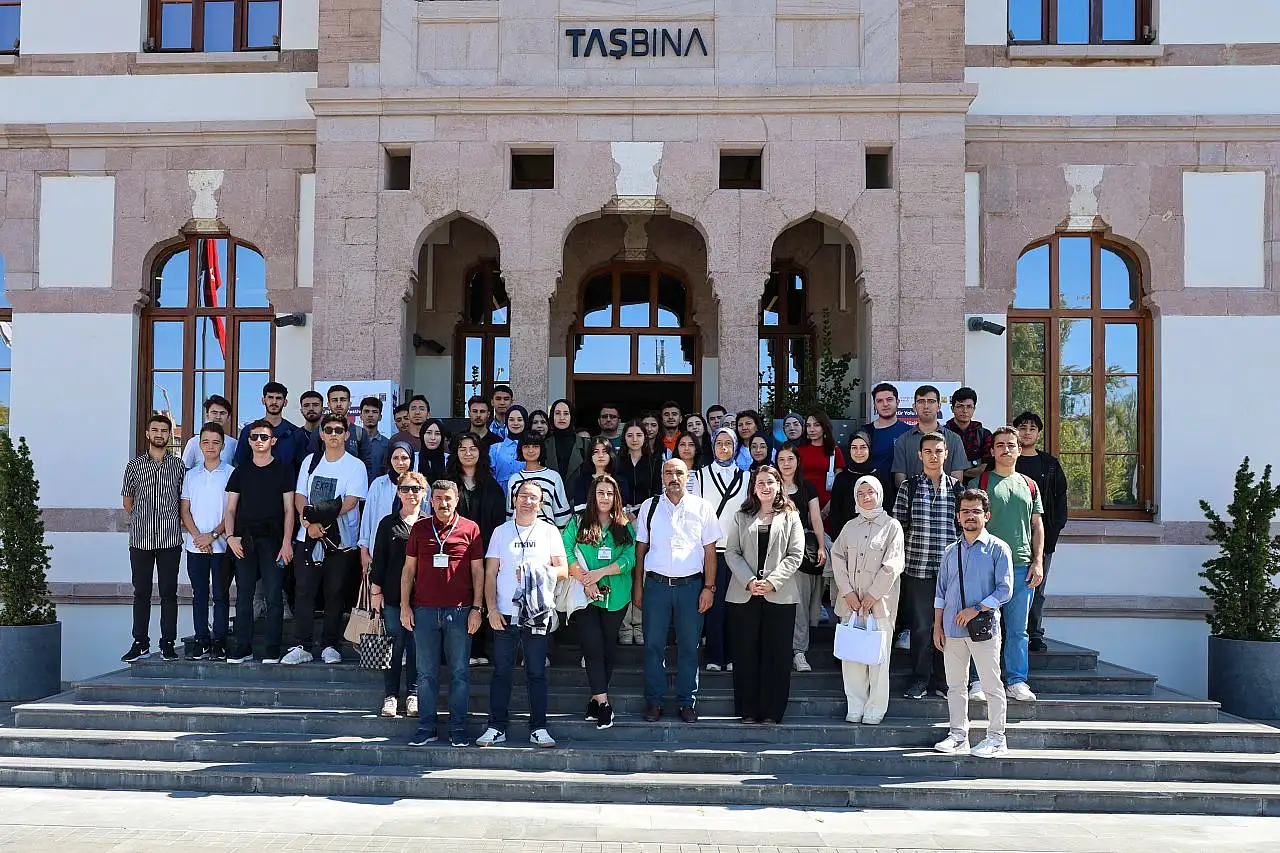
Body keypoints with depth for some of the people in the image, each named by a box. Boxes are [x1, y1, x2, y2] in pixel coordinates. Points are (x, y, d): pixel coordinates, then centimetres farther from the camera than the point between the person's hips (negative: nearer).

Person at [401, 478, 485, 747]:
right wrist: (405, 605, 4)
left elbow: (478, 571, 5)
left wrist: (477, 608, -2)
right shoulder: (419, 528, 9)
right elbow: (408, 569, 12)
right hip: (424, 611, 1)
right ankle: (426, 729, 12)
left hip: (459, 611, -1)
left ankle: (458, 729, 10)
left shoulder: (470, 529, 4)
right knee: (426, 673, 5)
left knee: (460, 672, 2)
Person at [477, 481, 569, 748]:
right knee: (501, 671, 3)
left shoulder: (549, 531, 9)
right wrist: (492, 609, -4)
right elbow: (490, 574, 7)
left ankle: (538, 728, 10)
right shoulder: (501, 532, 10)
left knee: (537, 673, 4)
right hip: (505, 614, 0)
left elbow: (563, 570, 5)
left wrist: (540, 571, -14)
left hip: (539, 615, 0)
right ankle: (496, 727, 10)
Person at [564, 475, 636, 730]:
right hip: (585, 595, -2)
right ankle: (603, 702, -7)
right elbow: (565, 554, -7)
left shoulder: (625, 527, 7)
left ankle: (596, 697, 20)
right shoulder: (578, 523, 3)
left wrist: (600, 572, -16)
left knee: (609, 647, 8)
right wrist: (585, 580, -16)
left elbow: (629, 559, -5)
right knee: (593, 647, -8)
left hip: (615, 597, 2)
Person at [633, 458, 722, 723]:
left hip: (691, 585, 0)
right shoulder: (649, 507, 6)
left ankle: (687, 702, 16)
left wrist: (709, 587, -3)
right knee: (653, 645, 4)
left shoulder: (702, 508, 3)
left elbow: (710, 551, 4)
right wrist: (638, 586, 5)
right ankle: (653, 701, 14)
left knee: (689, 646, 5)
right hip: (656, 584, 1)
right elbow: (640, 549, 9)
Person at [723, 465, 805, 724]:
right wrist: (749, 581, -11)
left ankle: (771, 711, 8)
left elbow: (795, 555, 0)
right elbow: (731, 552, 3)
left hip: (779, 596, -1)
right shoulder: (741, 516, 10)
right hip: (744, 594, 1)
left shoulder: (791, 517, 7)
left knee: (776, 655, 0)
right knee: (746, 654, 3)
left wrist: (771, 582, -12)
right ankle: (747, 711, 11)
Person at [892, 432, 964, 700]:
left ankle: (942, 678, 18)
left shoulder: (957, 488, 7)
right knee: (920, 625, 3)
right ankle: (920, 678, 15)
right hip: (917, 567, -1)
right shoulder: (908, 487, 4)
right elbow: (898, 527, 5)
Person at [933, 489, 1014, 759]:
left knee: (991, 685, 1)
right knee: (955, 685, 10)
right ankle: (958, 736, 19)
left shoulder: (997, 549, -2)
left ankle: (995, 739, 10)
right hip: (952, 629, 5)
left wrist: (976, 609, -15)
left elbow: (1005, 590, -8)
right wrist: (937, 626, 10)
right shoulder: (951, 551, 13)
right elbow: (941, 592, 15)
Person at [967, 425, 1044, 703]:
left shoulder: (1029, 485, 15)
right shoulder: (979, 483, 4)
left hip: (1022, 566, 3)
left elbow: (1037, 526, 16)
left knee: (1018, 628, 6)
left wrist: (1038, 562, 6)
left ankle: (1016, 682, 13)